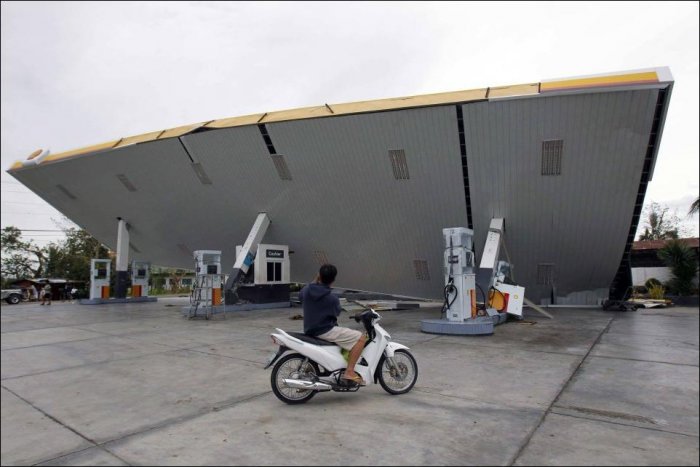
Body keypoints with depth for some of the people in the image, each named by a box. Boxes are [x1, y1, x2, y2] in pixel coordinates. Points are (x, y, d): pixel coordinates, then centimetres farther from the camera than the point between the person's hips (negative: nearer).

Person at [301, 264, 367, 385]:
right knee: (361, 338, -8)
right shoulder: (332, 299, -19)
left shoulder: (306, 290, -3)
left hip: (310, 330, 8)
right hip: (325, 331, -8)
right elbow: (336, 313, 0)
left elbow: (300, 295, 21)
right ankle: (349, 372, -12)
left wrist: (315, 282, 19)